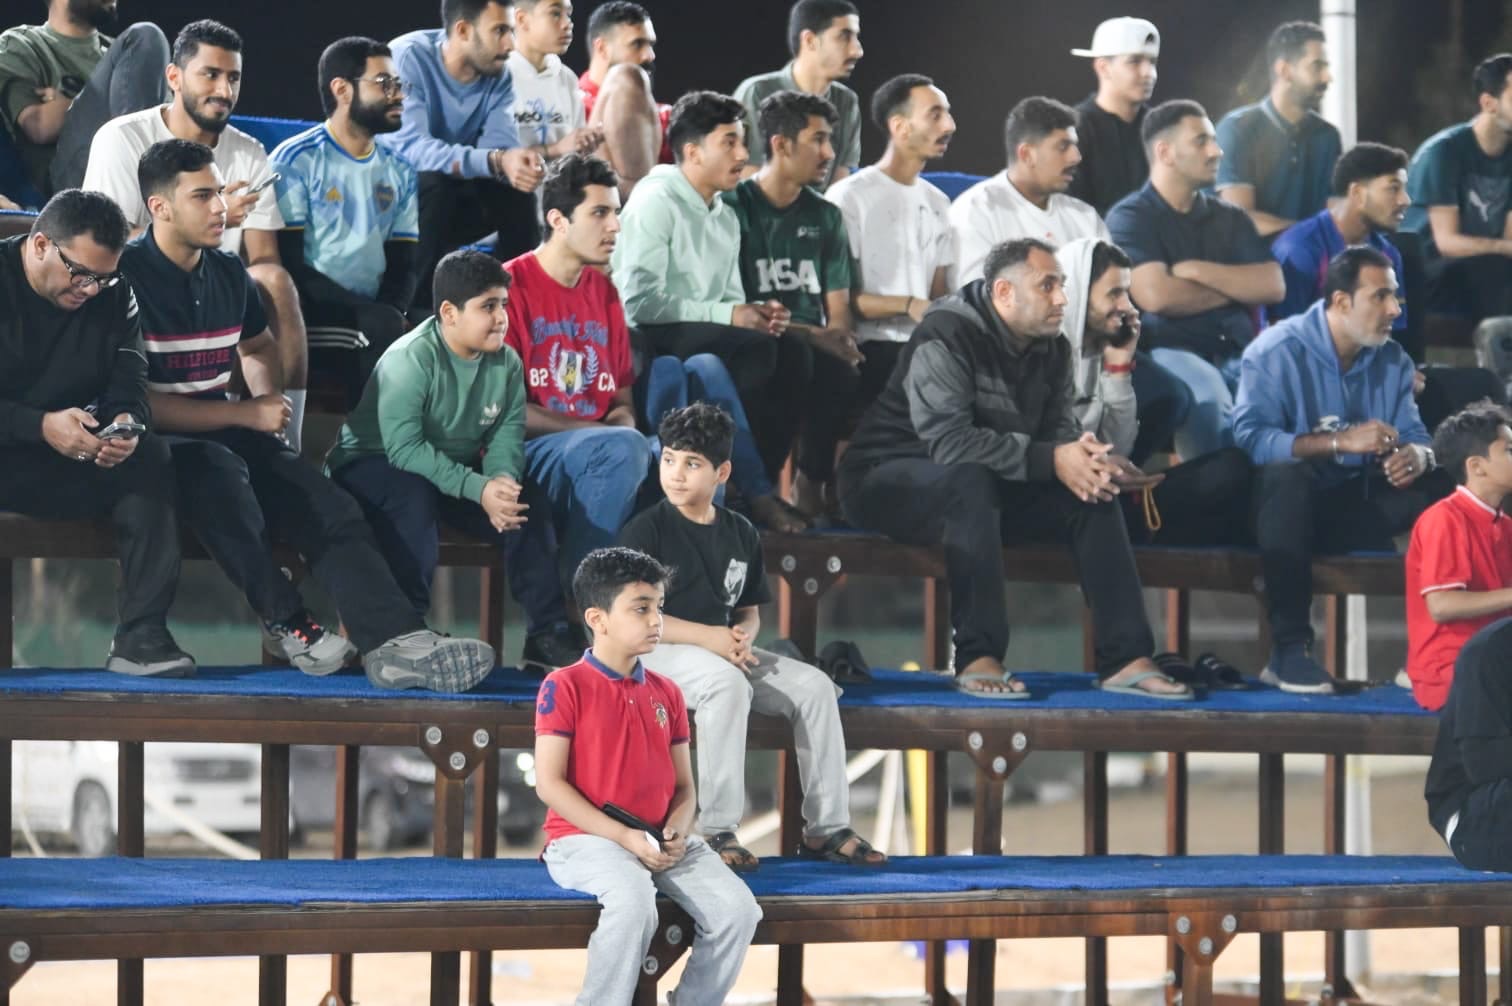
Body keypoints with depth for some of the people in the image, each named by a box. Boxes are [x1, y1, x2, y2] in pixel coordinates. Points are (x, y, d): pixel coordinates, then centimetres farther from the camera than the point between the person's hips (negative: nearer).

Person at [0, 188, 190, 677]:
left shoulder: (114, 297, 6)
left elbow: (130, 385, -1)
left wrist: (127, 423, -25)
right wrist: (41, 427, -29)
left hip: (75, 459, 5)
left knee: (151, 457, -21)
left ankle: (140, 634, -24)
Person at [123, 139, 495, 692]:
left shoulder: (228, 272, 12)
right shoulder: (127, 274, -11)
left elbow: (258, 346, 34)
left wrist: (267, 402, 11)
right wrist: (247, 414, -14)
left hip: (224, 433, 7)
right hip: (157, 441, -7)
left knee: (333, 509, -19)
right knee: (221, 469, -40)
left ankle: (396, 643, -33)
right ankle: (286, 621, -26)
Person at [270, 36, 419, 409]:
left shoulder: (399, 172, 16)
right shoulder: (295, 161, -2)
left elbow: (402, 265, 13)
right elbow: (290, 263, -10)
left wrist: (392, 314, -12)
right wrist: (379, 319, -19)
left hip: (375, 319, 5)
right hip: (314, 315, -5)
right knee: (384, 329, -33)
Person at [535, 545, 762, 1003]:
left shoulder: (666, 693, 12)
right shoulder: (564, 687, -6)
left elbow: (684, 785, 16)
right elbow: (549, 784, -11)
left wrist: (677, 830, -8)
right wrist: (622, 836, -18)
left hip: (660, 840, 6)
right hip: (586, 838, -6)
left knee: (738, 909, -17)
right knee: (634, 902, -38)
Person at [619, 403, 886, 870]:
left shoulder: (740, 534, 10)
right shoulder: (646, 531, -7)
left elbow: (749, 609, 18)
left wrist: (742, 635, -8)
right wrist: (706, 636, -21)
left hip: (722, 649, 6)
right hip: (659, 652, -6)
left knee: (814, 685, -12)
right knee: (726, 684, -37)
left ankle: (826, 828, -8)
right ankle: (717, 831, -33)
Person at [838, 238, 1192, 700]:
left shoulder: (1052, 349, 3)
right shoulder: (948, 336, -22)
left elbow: (1060, 431, 0)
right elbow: (948, 440, -32)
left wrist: (1083, 454, -26)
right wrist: (1050, 460, -35)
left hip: (981, 488, 8)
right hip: (888, 480, -8)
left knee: (1092, 493, -10)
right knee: (971, 481, -39)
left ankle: (1125, 659, -14)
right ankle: (978, 659, -36)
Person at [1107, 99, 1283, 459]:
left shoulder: (1230, 217, 19)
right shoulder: (1131, 217, 3)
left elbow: (1272, 286, 5)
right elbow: (1157, 296, -13)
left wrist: (1197, 271, -5)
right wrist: (1234, 286, 3)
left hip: (1239, 353, 5)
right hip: (1170, 351, -5)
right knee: (1209, 400, -38)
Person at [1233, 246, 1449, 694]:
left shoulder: (1392, 361, 5)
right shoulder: (1276, 352, -13)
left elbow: (1415, 435, 2)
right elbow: (1251, 437, -25)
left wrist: (1416, 454, -25)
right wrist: (1341, 442, -33)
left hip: (1352, 510, 5)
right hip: (1284, 506, -5)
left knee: (1443, 485, -15)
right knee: (1287, 473, -39)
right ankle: (1288, 649, -37)